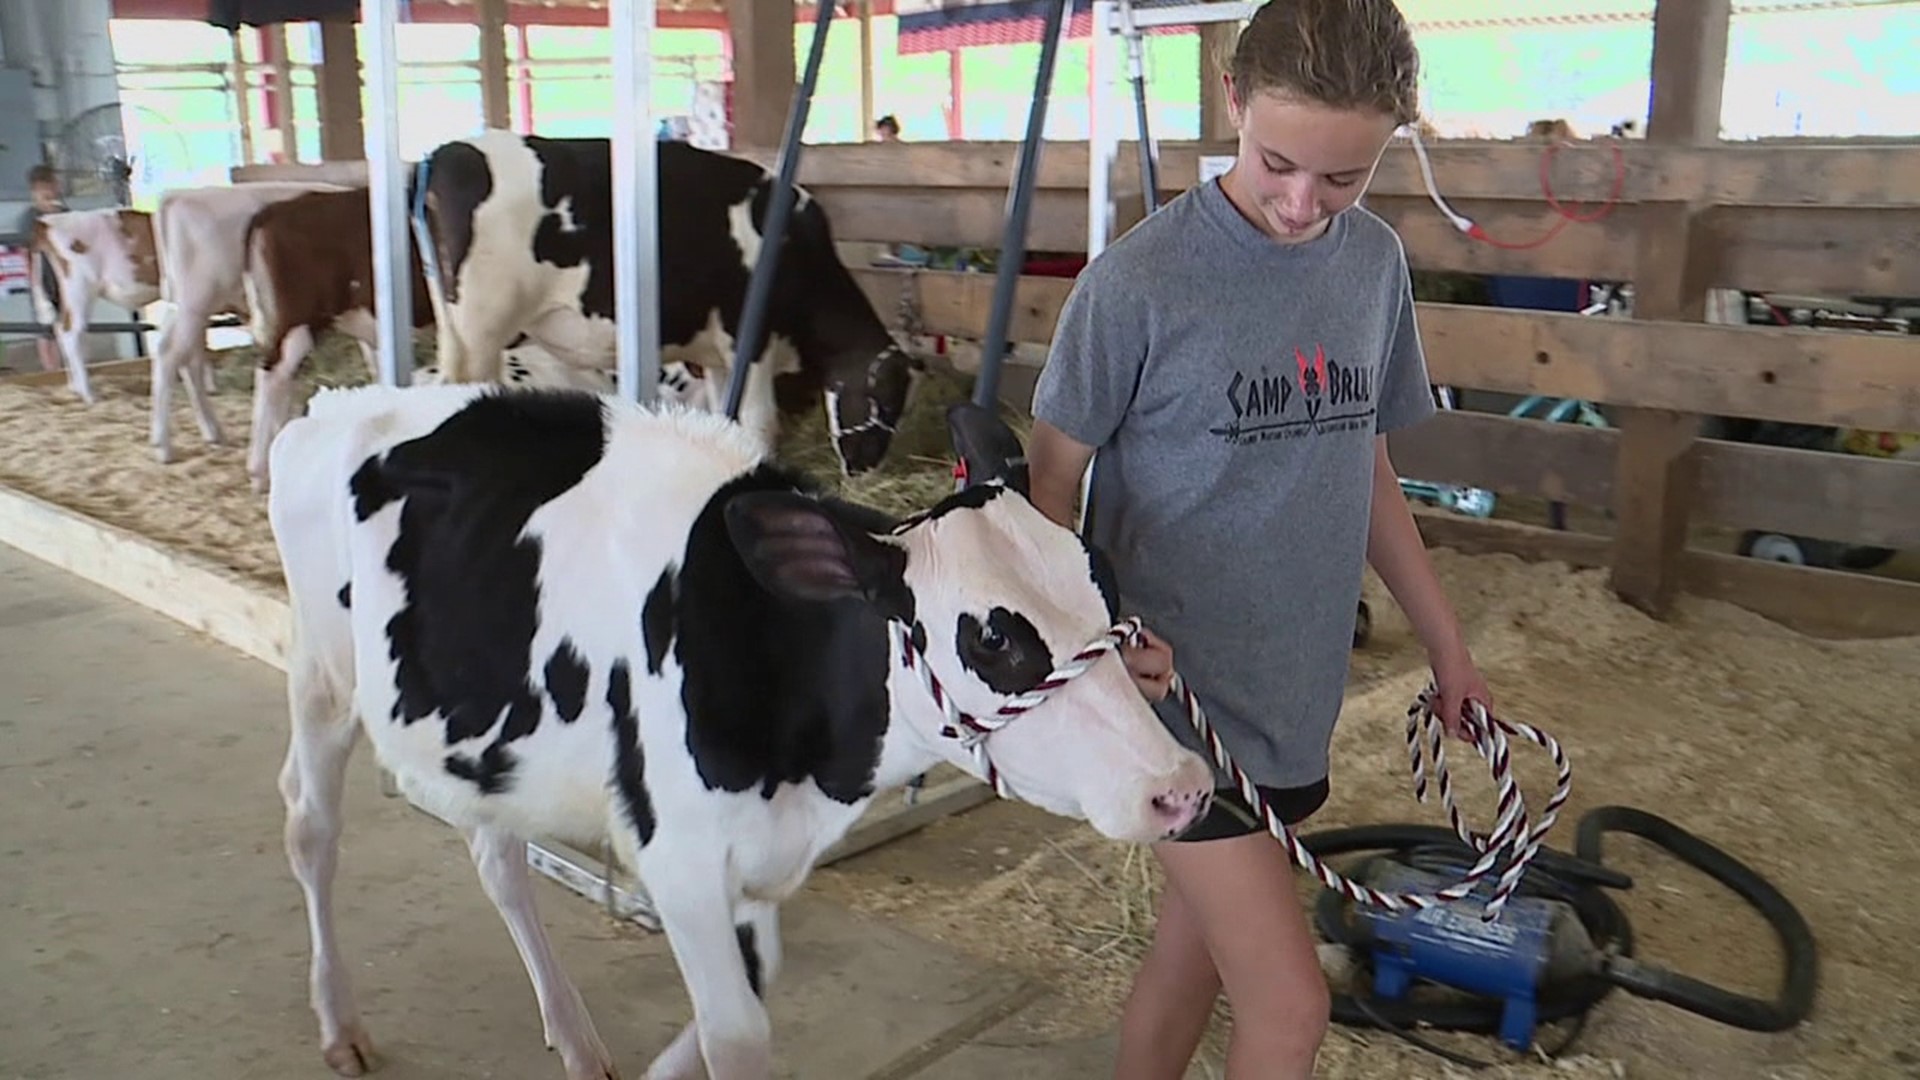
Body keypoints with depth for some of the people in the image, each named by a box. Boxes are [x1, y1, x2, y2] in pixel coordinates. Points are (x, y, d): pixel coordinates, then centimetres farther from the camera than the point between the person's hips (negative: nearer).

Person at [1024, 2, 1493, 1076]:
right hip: (1177, 695, -5)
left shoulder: (1378, 263, 2)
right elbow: (1052, 480, -7)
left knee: (1196, 949, 17)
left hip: (1298, 695, 5)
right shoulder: (1139, 281, -16)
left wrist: (1448, 645, 16)